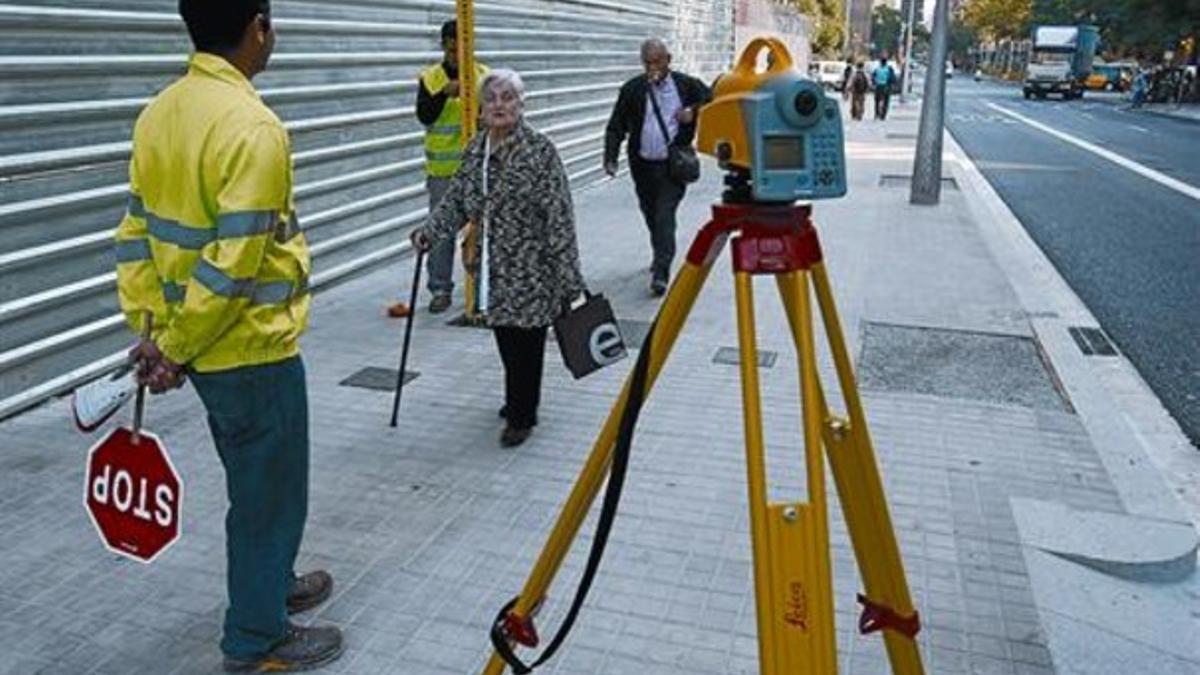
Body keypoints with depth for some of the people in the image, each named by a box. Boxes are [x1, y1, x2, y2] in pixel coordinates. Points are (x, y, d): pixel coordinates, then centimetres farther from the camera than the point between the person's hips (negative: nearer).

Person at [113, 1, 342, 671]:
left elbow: (138, 234, 7)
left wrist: (151, 330, 9)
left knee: (252, 482, 25)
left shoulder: (160, 112, 5)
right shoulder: (252, 126, -22)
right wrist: (176, 349, -14)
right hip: (253, 350, -8)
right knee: (270, 493, 8)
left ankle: (271, 585, 43)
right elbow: (234, 263, -25)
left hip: (204, 347, 9)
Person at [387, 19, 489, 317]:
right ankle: (440, 289, 12)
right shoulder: (430, 77, 2)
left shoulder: (484, 75, 3)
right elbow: (424, 115, -10)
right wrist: (444, 93, -25)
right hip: (441, 169, 0)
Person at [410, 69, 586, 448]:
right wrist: (430, 233, -4)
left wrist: (567, 275, -15)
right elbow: (456, 201, 13)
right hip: (494, 267, 6)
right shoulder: (474, 150, 7)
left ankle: (521, 417, 14)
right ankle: (518, 401, 37)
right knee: (505, 337, 16)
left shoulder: (540, 151, -12)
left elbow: (559, 216, -13)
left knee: (525, 341, 0)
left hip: (530, 268, -6)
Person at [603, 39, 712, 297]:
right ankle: (661, 255, 38)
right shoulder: (632, 89, 2)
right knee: (650, 215, 15)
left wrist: (694, 113, -12)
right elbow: (616, 127, 2)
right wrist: (610, 157, -9)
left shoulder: (687, 85, -1)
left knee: (664, 215, -13)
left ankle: (661, 271, -13)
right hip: (643, 164, 3)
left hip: (673, 164, -3)